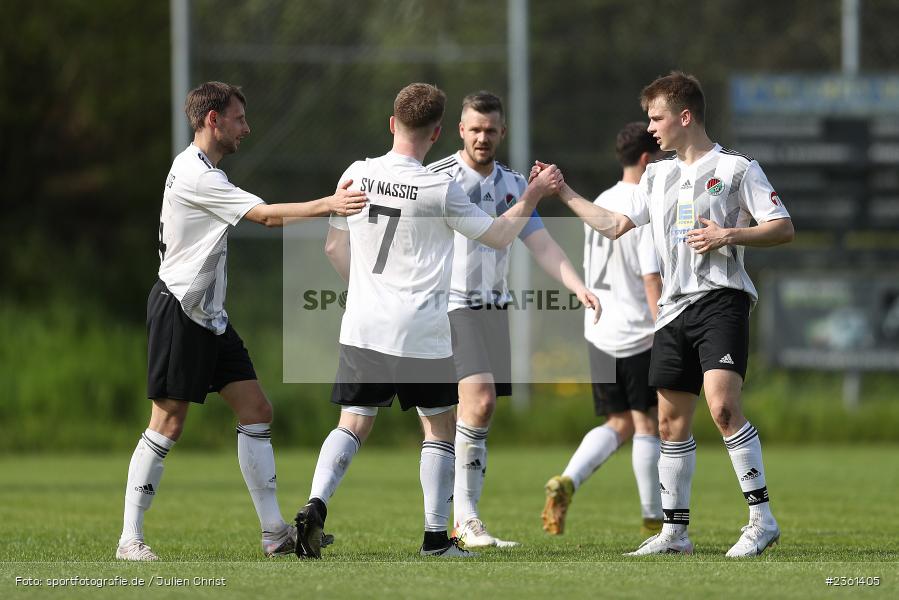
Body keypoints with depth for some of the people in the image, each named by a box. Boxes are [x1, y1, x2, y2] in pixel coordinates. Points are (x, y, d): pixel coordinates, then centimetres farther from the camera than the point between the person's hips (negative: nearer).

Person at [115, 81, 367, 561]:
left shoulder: (205, 171, 16)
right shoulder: (194, 175, -17)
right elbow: (265, 215, -24)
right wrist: (328, 205, -28)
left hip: (209, 315, 10)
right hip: (178, 309, -10)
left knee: (256, 411, 4)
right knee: (168, 422, -8)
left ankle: (274, 532, 4)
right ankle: (130, 540, -3)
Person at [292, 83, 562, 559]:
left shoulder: (358, 175, 2)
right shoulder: (440, 190, -11)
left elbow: (334, 247, 13)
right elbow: (499, 236, 1)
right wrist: (532, 196, 16)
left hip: (362, 325, 4)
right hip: (421, 333, -3)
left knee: (354, 425, 8)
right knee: (440, 428, 11)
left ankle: (316, 504, -15)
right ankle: (436, 535, 10)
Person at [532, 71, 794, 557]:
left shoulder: (737, 169, -1)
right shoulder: (658, 176, 19)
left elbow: (783, 228, -4)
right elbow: (614, 225, 26)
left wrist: (728, 235, -16)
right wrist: (564, 194, 24)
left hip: (720, 299, -7)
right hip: (674, 309, 7)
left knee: (722, 406, -23)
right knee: (671, 420, 7)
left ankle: (761, 517, -20)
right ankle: (675, 530, 14)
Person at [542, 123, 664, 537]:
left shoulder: (599, 205, 12)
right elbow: (651, 279, -18)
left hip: (598, 334, 7)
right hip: (637, 334, -7)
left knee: (618, 424, 11)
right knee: (646, 424, 1)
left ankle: (567, 482, -11)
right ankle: (654, 521, 5)